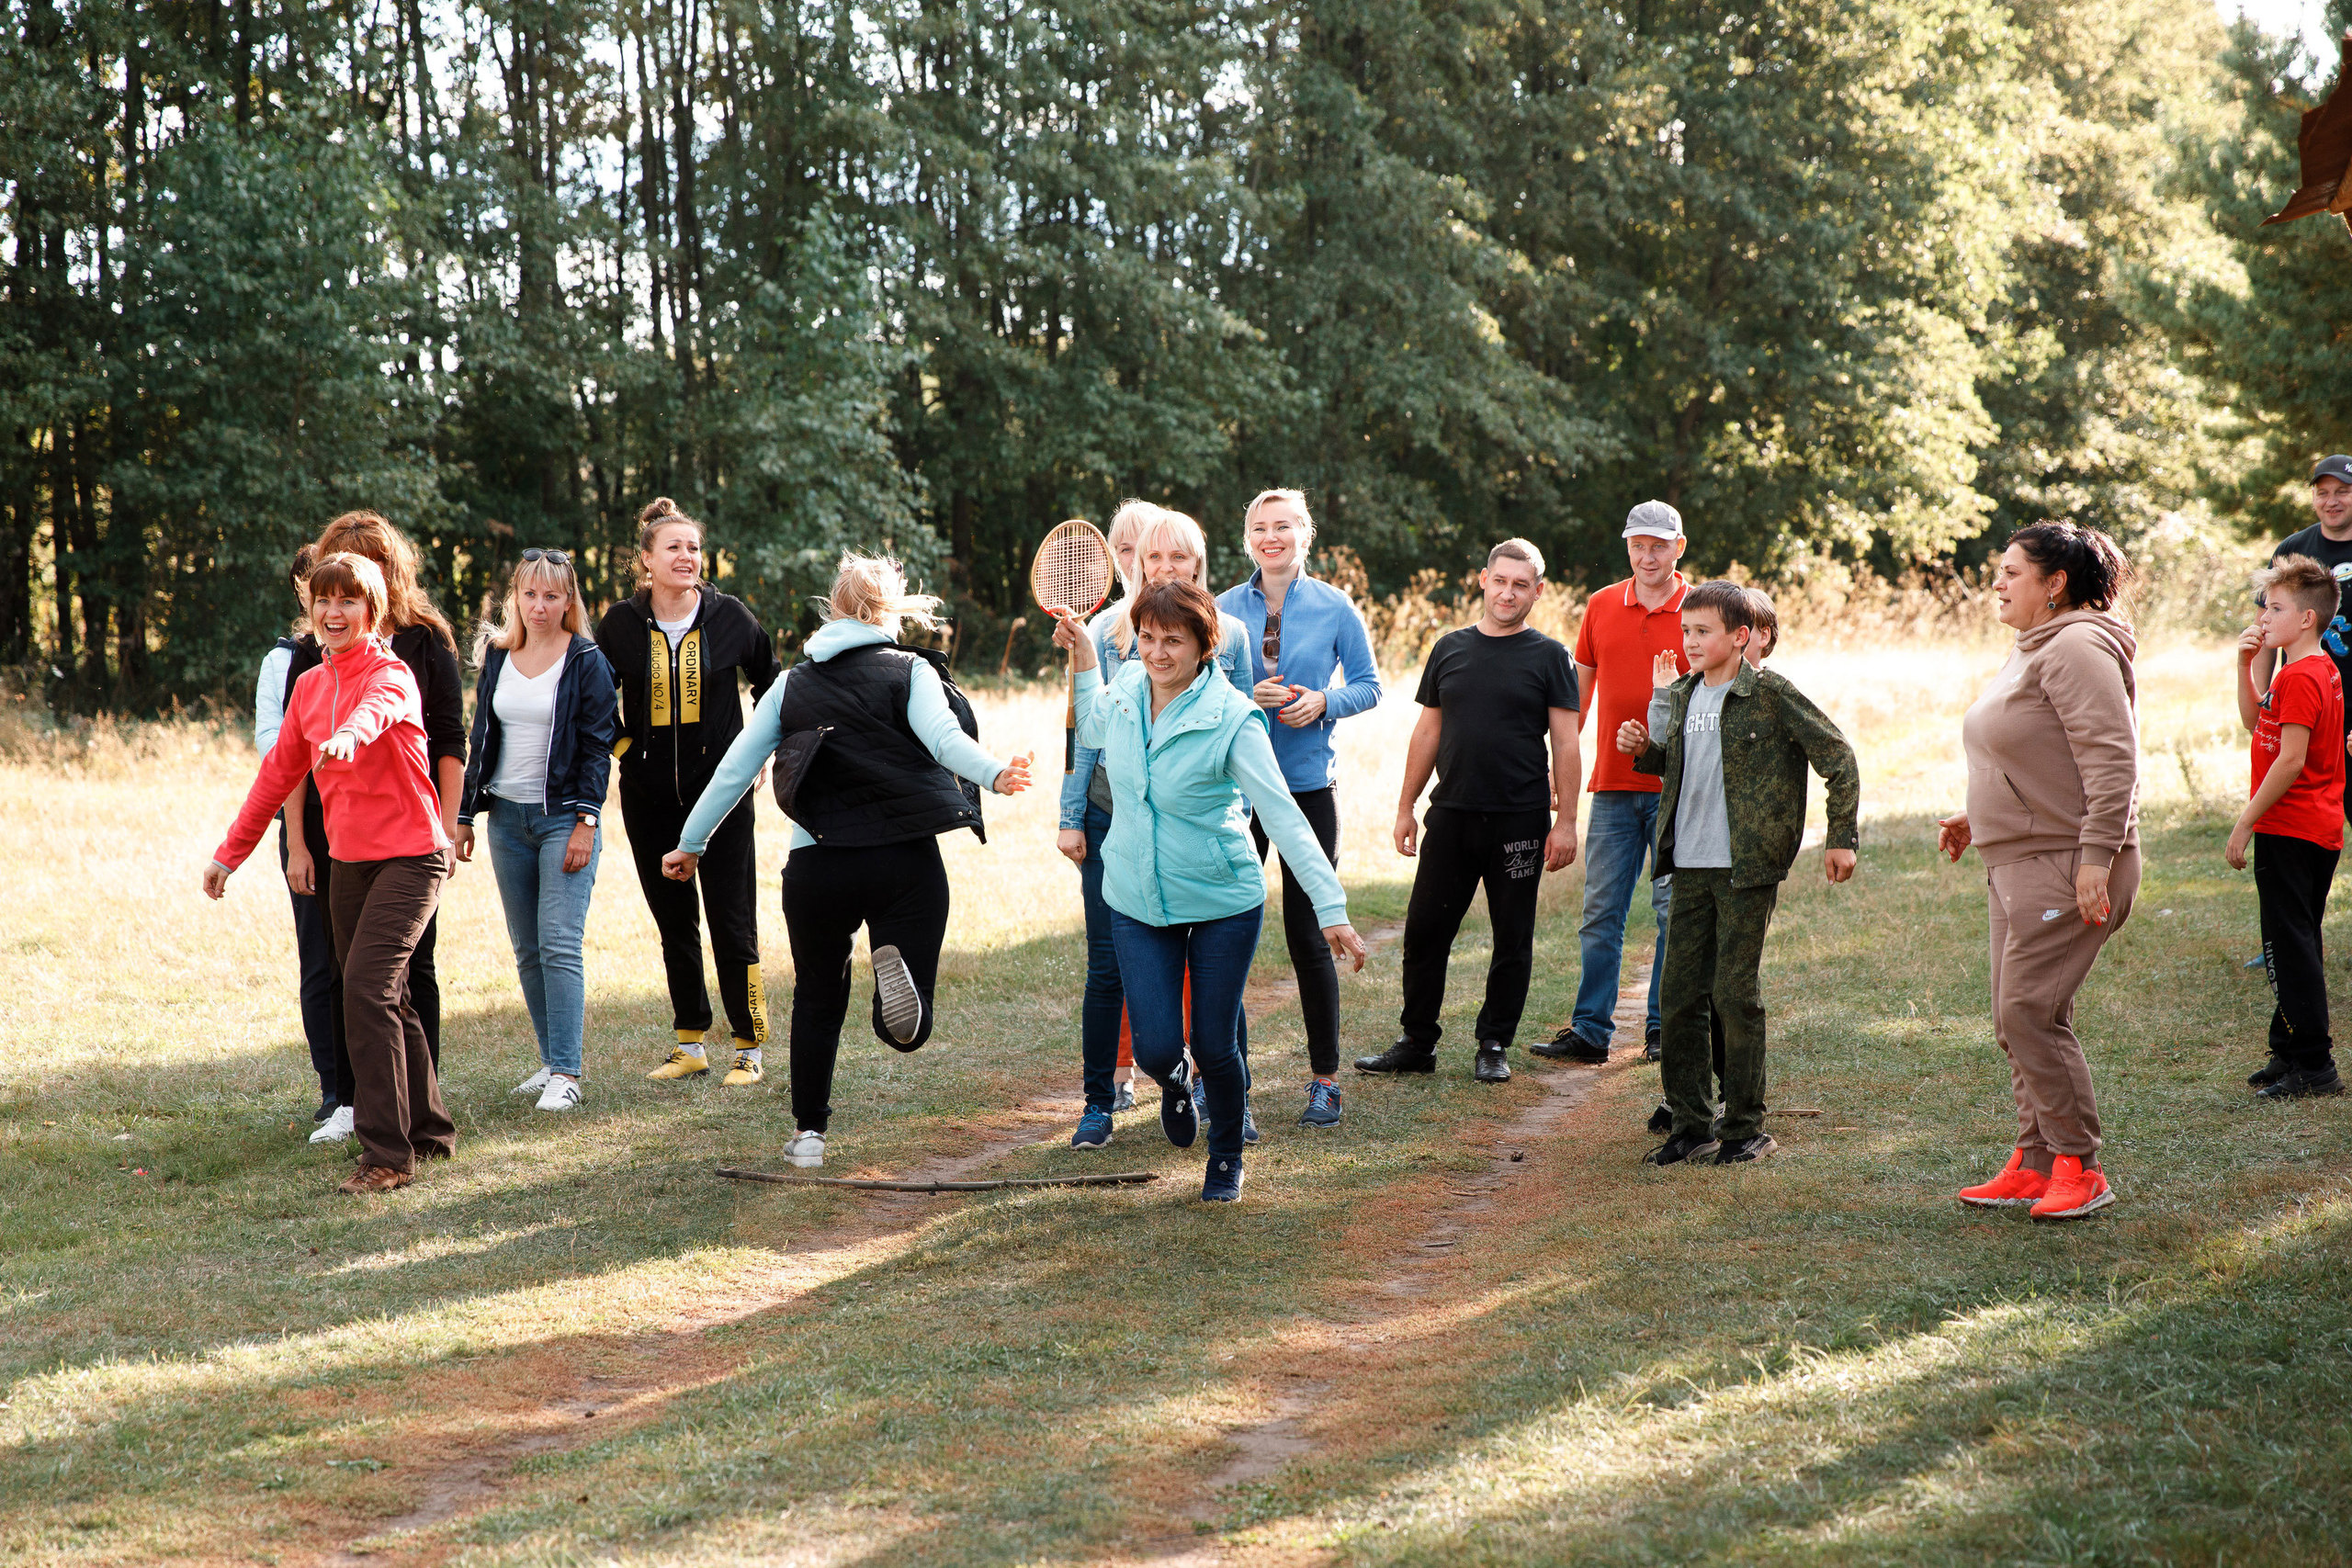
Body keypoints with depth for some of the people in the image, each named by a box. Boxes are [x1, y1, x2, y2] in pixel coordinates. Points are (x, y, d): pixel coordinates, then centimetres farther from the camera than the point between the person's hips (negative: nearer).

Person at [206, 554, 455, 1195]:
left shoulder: (391, 673, -12)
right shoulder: (309, 685, 9)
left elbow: (379, 708, -37)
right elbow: (279, 772, 17)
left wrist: (351, 733, -60)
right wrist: (231, 852, 17)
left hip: (410, 855, -8)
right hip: (348, 859, 8)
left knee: (367, 987, -19)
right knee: (386, 997, 14)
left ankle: (387, 1153, -15)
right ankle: (429, 1129, 30)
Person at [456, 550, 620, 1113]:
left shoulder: (586, 661, -4)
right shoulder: (496, 655, 10)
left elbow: (597, 747, -6)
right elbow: (481, 740, 15)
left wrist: (586, 822, -14)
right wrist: (465, 815, 12)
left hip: (563, 817, -5)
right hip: (507, 818, 5)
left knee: (559, 944, -12)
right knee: (527, 950, 8)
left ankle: (566, 1074, -11)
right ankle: (551, 1061, 17)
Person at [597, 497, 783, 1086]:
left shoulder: (731, 617, -2)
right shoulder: (622, 624, 0)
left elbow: (771, 686, 13)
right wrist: (621, 746, 5)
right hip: (650, 798, 2)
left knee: (732, 923, -5)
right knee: (674, 923, 9)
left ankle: (749, 1050, 2)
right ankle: (689, 1045, 19)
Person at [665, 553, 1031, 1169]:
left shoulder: (792, 685, 12)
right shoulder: (911, 671, 4)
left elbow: (734, 770, 14)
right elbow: (943, 738, -16)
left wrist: (691, 844, 25)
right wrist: (994, 774, -32)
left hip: (816, 865, 2)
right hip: (906, 861, -2)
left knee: (817, 999, 22)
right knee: (908, 1030, -1)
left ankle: (808, 1134, 21)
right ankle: (894, 962, -33)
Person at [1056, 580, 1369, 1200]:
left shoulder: (1232, 719, -19)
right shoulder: (1126, 684, -4)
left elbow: (1283, 816, -21)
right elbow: (1093, 732, 23)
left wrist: (1331, 908, -26)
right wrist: (1082, 655, 10)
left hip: (1222, 903, -3)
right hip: (1137, 902, 3)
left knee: (1215, 1045, 4)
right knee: (1155, 1047, -4)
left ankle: (1226, 1157, 32)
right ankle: (1173, 1081, 35)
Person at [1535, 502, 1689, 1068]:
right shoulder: (1600, 607, 9)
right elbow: (1581, 688, 16)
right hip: (1613, 784, 3)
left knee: (1675, 908, 1)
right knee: (1600, 910, 2)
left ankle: (1663, 1029, 10)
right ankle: (1590, 1031, 5)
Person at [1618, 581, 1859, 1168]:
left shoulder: (1771, 694, -8)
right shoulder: (1681, 695, 11)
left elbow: (1838, 759, -3)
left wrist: (1841, 838, -4)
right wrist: (1644, 751, 5)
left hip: (1747, 868, -6)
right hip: (1689, 867, 6)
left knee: (1735, 993, -4)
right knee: (1679, 993, 5)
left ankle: (1747, 1126, 7)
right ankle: (1691, 1124, 14)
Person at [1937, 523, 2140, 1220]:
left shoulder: (2078, 649, -15)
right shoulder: (2031, 653, 18)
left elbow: (2111, 760, -22)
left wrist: (2094, 858, -26)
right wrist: (1977, 821, 19)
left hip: (2068, 866, -11)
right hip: (2017, 862, 11)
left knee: (2029, 1011, -11)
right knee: (2018, 1019, 11)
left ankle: (2079, 1168, -3)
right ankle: (2035, 1166, 18)